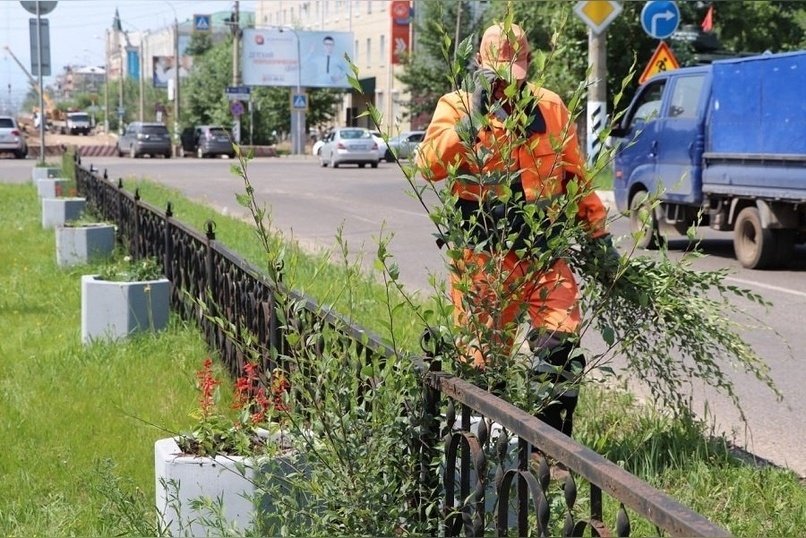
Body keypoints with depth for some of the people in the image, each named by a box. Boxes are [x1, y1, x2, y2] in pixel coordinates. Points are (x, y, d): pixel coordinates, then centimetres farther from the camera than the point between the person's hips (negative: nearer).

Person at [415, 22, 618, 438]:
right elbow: (430, 166, -16)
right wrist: (473, 118, -22)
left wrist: (599, 235, 19)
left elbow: (576, 176, 19)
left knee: (561, 338, -11)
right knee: (480, 356, 1)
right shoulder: (456, 107, 2)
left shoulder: (550, 108, 11)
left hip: (543, 250, 2)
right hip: (482, 253, -2)